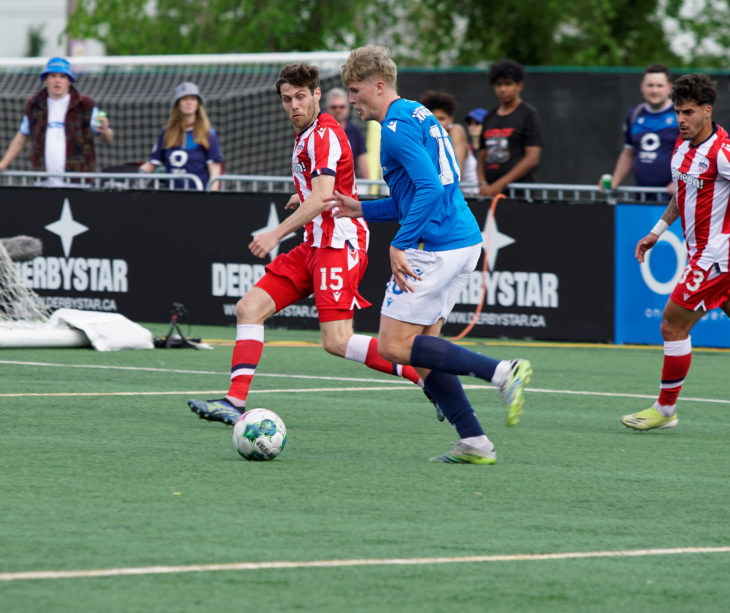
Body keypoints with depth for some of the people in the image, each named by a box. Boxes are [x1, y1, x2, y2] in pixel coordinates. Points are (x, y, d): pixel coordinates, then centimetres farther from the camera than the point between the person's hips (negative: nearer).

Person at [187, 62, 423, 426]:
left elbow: (323, 196, -26)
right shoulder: (305, 136, 17)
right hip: (315, 245, 10)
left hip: (339, 244, -10)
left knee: (337, 342, -20)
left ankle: (425, 375, -13)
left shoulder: (324, 134, -12)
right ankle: (235, 402, -4)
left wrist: (277, 234, -31)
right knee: (250, 308, 0)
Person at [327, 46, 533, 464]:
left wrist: (400, 245, -20)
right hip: (465, 241, 10)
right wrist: (362, 210, 24)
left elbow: (430, 189, -22)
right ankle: (474, 442, 6)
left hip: (435, 248, -10)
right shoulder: (419, 117, 20)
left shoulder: (397, 127, -11)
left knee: (394, 346, -7)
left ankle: (502, 372, -18)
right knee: (422, 346, 12)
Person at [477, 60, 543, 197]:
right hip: (490, 191, 5)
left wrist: (500, 184, -14)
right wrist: (483, 184, 0)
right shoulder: (489, 118, 20)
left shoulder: (529, 115, 1)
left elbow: (532, 158, -8)